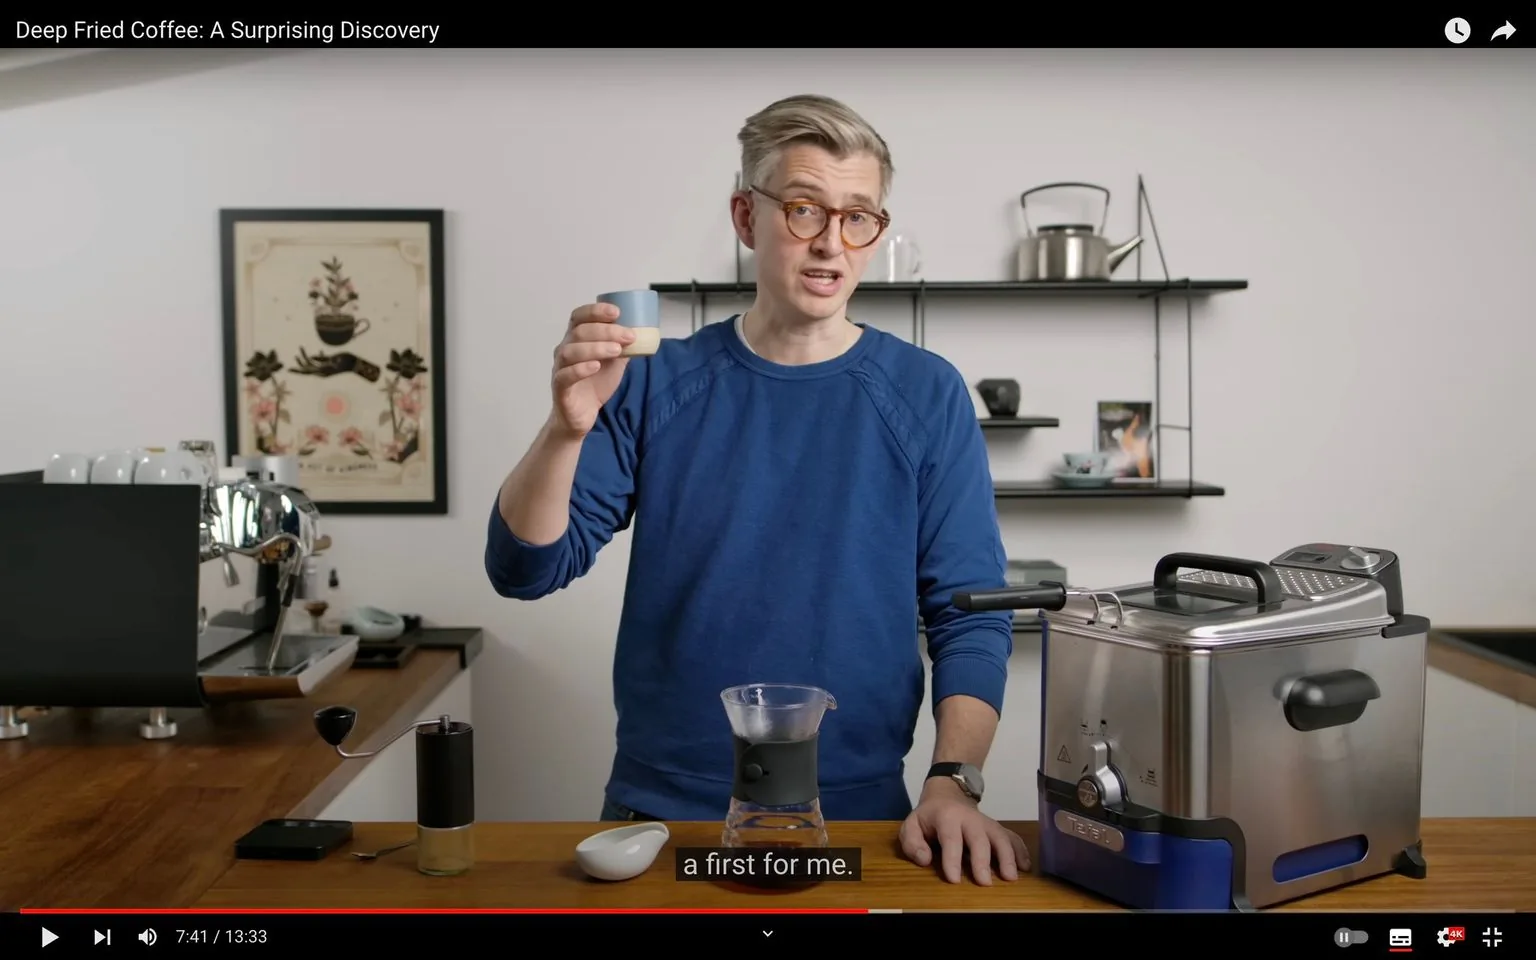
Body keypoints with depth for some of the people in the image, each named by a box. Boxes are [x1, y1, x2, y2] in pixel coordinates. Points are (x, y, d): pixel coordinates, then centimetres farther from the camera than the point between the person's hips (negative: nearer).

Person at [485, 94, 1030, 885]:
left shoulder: (926, 397, -4)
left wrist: (953, 784, -18)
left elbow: (969, 613, -5)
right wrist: (568, 427, -24)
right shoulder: (658, 384, -3)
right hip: (661, 807, 1)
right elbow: (524, 569, -7)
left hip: (857, 817, -1)